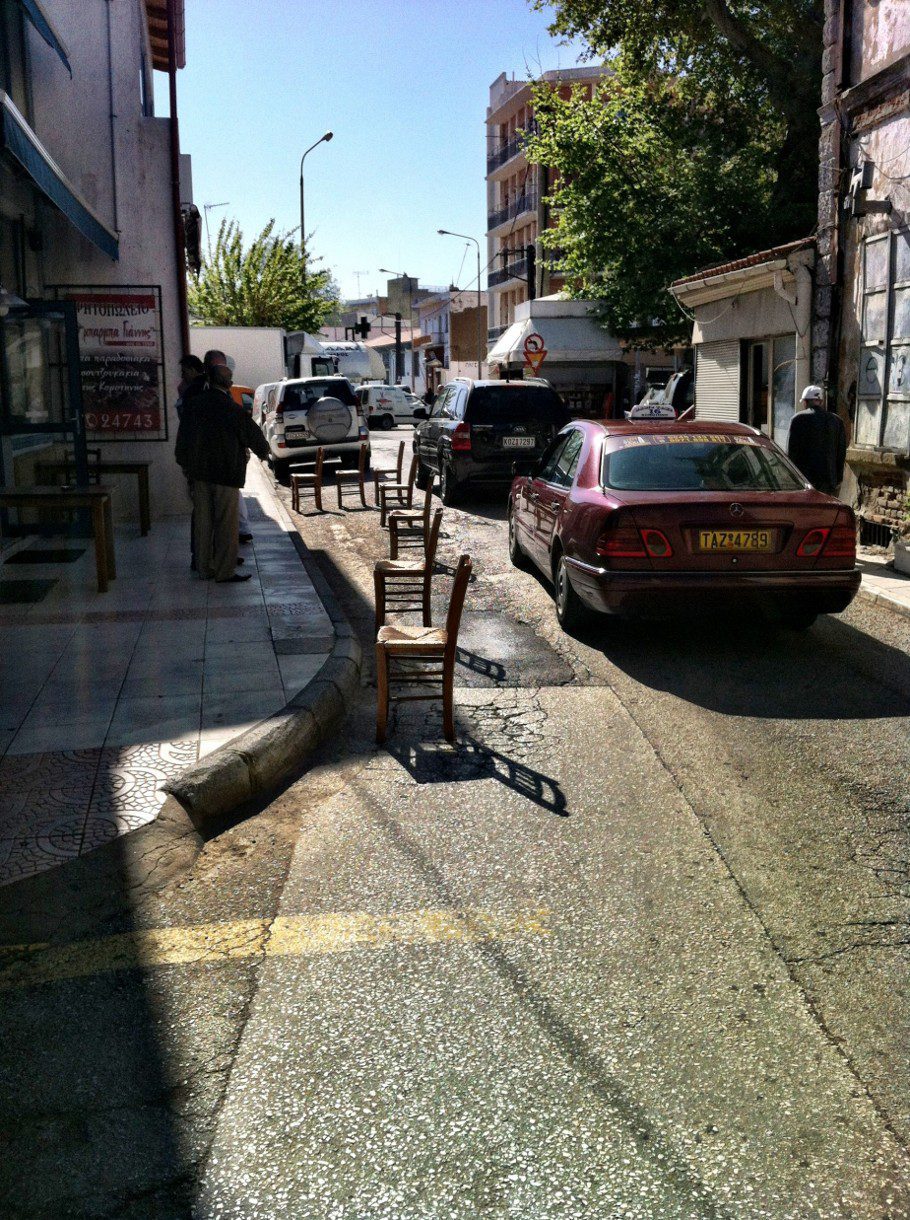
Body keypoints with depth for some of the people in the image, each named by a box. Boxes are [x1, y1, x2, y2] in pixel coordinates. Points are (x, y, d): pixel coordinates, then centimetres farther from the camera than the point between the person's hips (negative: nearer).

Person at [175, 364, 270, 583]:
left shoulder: (195, 404, 3)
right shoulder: (231, 409, -13)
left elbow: (182, 436, 11)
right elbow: (252, 434, -2)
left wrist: (185, 463, 23)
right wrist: (263, 451, 19)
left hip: (199, 472, 6)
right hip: (225, 472, -6)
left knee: (202, 521, 11)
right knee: (226, 523, 0)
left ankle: (205, 568, 17)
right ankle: (224, 572, 2)